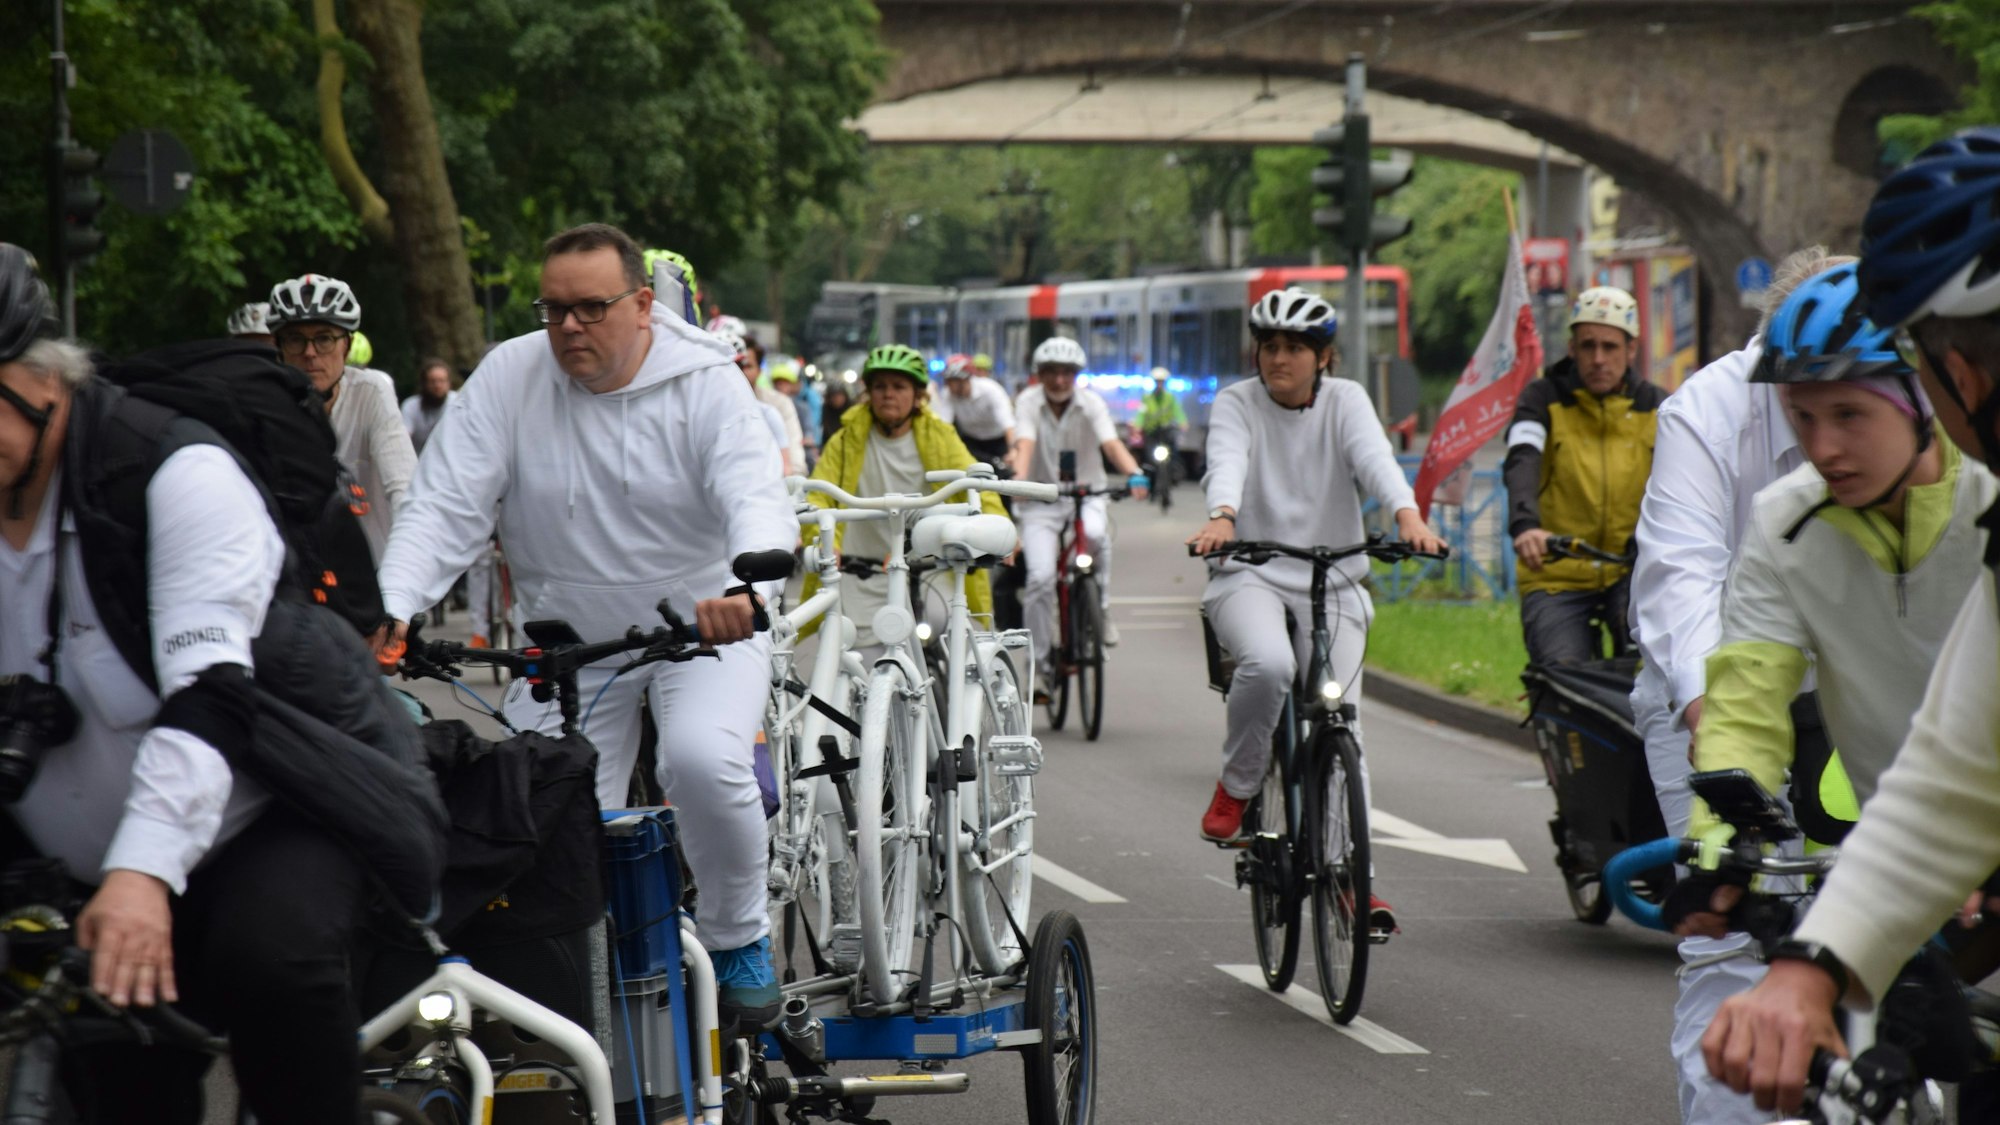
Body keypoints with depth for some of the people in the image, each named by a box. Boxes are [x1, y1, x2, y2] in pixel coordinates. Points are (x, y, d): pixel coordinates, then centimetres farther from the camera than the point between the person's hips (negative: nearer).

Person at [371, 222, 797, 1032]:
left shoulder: (705, 383, -11)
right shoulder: (508, 376, -6)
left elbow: (757, 499, -24)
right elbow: (444, 508, -11)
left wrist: (742, 586, -47)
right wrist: (389, 609, -29)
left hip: (702, 629, -3)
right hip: (566, 645, 3)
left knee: (703, 762, -29)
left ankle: (739, 942, -6)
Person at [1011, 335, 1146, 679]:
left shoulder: (1091, 402, -7)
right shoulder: (1029, 402, -8)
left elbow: (1111, 444, -21)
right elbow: (1025, 445, -23)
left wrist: (1134, 475, -41)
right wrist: (1019, 481, -44)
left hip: (1087, 492, 0)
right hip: (1042, 499, 0)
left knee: (1095, 534, -34)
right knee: (1040, 577, -16)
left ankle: (1100, 610, -11)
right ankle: (1041, 662, -3)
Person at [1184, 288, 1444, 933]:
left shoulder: (1345, 401, 3)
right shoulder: (1237, 403, 1)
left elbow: (1375, 457, -16)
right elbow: (1227, 462, -20)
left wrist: (1406, 514, -36)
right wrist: (1221, 517, -42)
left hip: (1333, 582, 2)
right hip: (1249, 574, -2)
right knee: (1268, 663, -33)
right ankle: (1235, 790, -9)